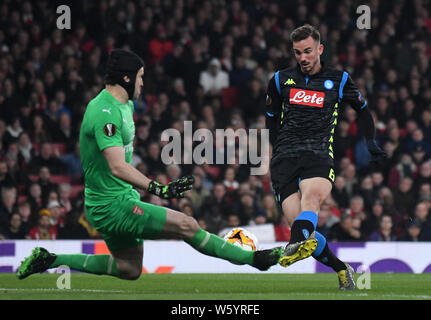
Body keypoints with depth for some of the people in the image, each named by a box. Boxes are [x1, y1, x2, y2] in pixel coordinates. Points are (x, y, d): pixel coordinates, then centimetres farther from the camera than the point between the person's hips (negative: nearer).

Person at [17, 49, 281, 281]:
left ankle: (49, 260, 19)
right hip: (113, 206, -11)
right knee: (187, 225, -15)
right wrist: (158, 189, -39)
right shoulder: (106, 112, -22)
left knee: (129, 269, 17)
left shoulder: (123, 105, 11)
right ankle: (251, 258, -8)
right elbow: (118, 167, -32)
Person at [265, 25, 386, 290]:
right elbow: (272, 116, 32)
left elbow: (362, 107, 28)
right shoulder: (281, 80, 17)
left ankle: (297, 245, -65)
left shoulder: (338, 80, 12)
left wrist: (371, 142, 24)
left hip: (319, 157, -2)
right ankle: (342, 270, 4)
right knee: (303, 228, -15)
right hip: (285, 159, 2)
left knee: (310, 198, -36)